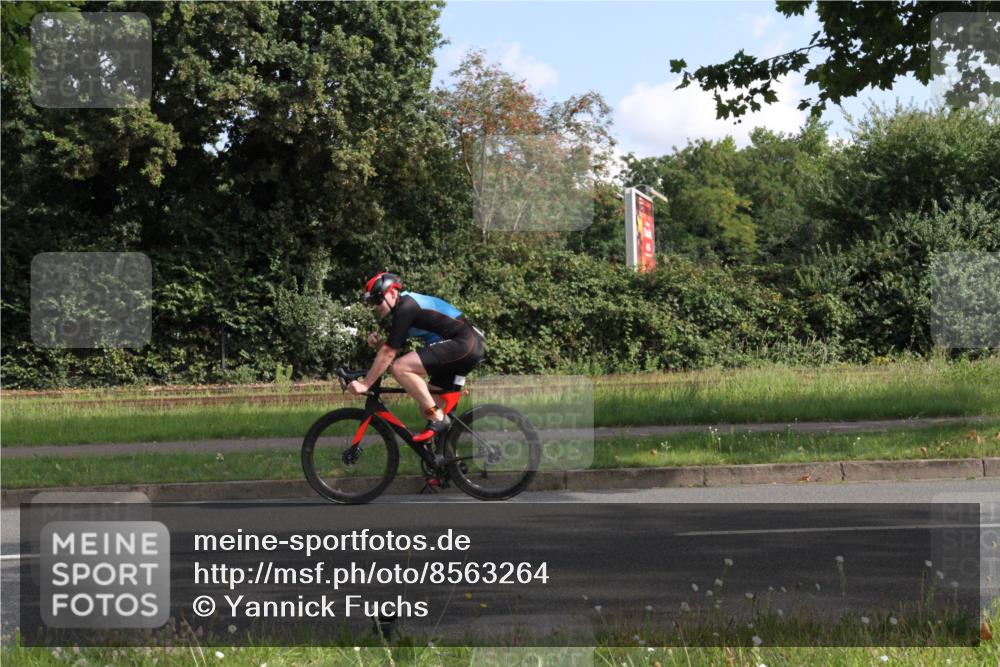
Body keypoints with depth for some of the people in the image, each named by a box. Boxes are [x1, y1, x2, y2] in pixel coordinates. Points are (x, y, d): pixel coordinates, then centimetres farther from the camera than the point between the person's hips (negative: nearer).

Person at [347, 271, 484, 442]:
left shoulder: (406, 308, -13)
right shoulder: (408, 304, 17)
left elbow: (389, 354, -15)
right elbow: (392, 347, 21)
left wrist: (365, 384, -11)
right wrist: (378, 342, 0)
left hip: (462, 344, -11)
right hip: (470, 348, 11)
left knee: (400, 368, -19)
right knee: (428, 405, 13)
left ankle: (438, 420, -14)